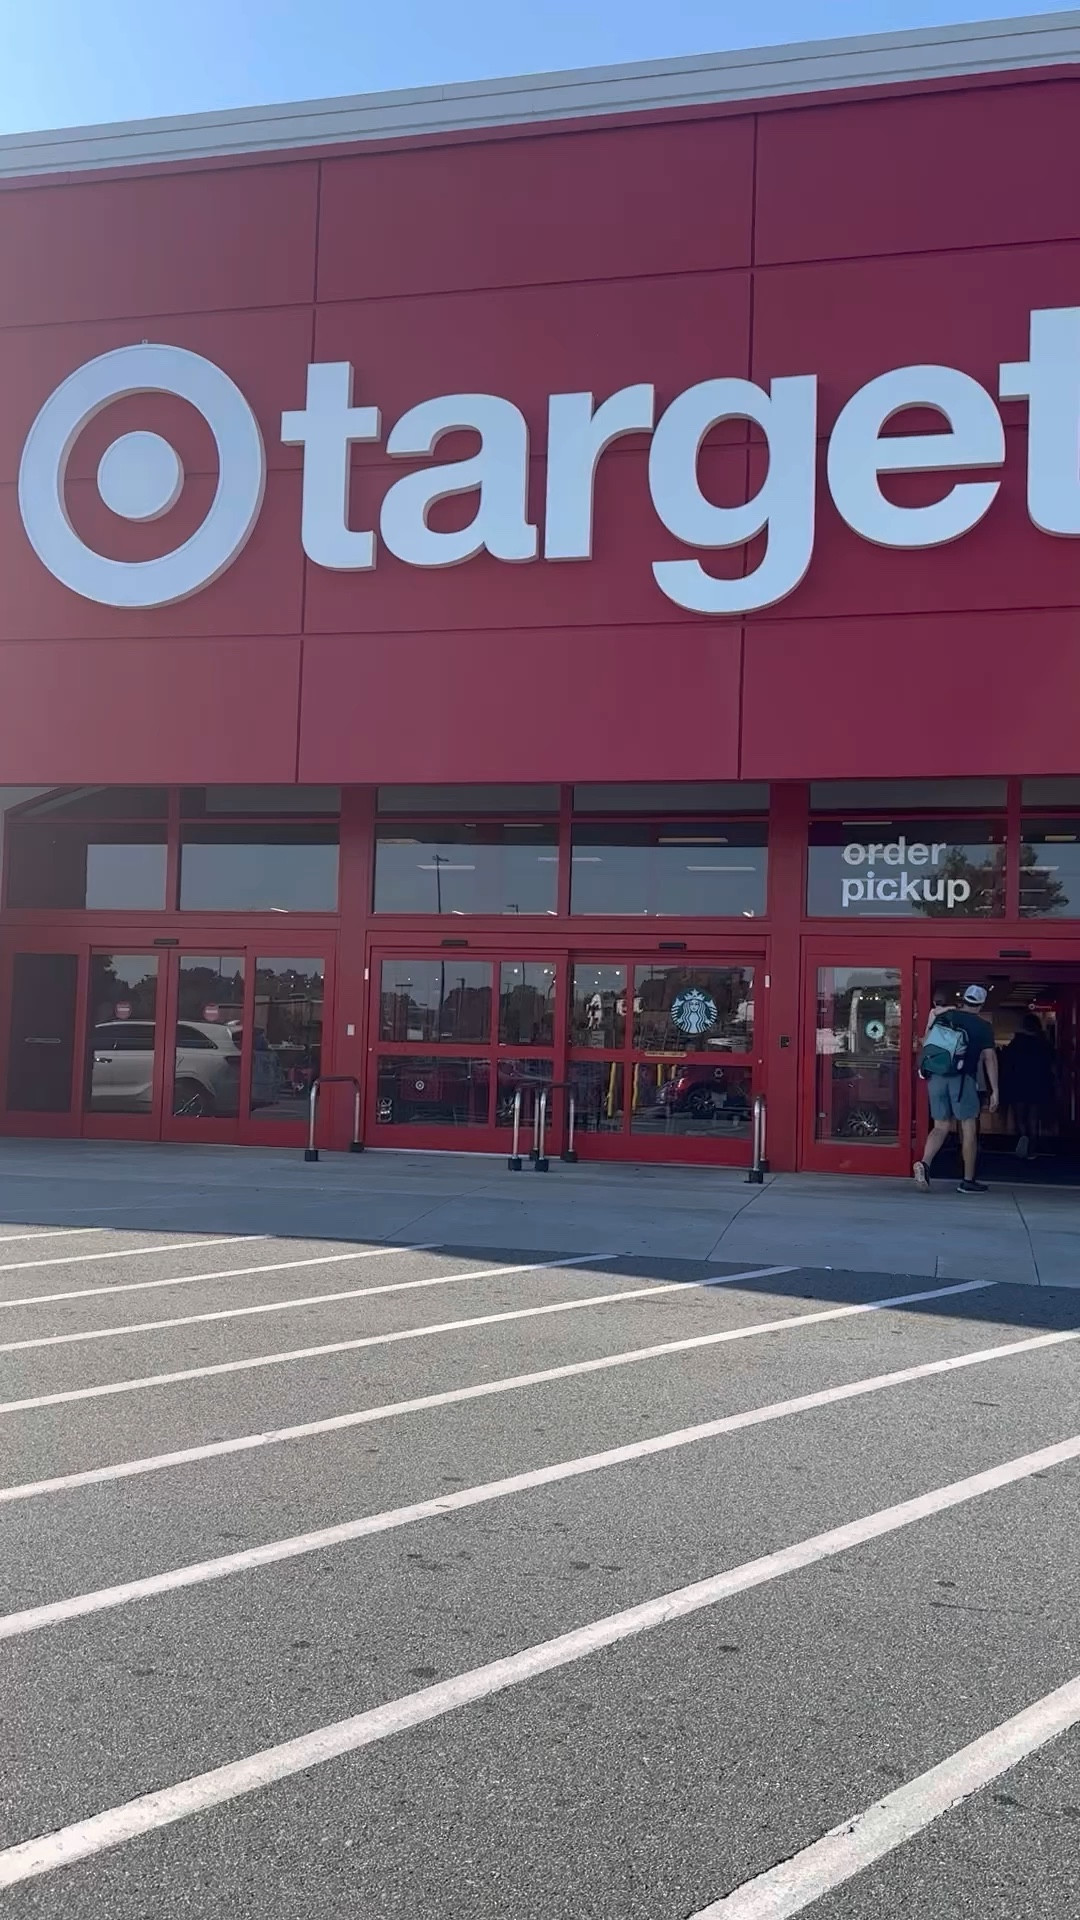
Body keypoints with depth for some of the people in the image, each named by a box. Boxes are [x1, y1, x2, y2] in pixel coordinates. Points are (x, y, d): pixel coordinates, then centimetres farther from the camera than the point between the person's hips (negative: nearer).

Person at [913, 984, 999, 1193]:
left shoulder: (944, 1017, 13)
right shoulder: (983, 1026, 2)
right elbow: (989, 1058, -2)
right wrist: (994, 1090, -1)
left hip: (937, 1076, 4)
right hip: (963, 1078, -4)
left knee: (940, 1127, 9)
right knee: (969, 1129, 6)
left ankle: (924, 1164, -16)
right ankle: (968, 1181, 9)